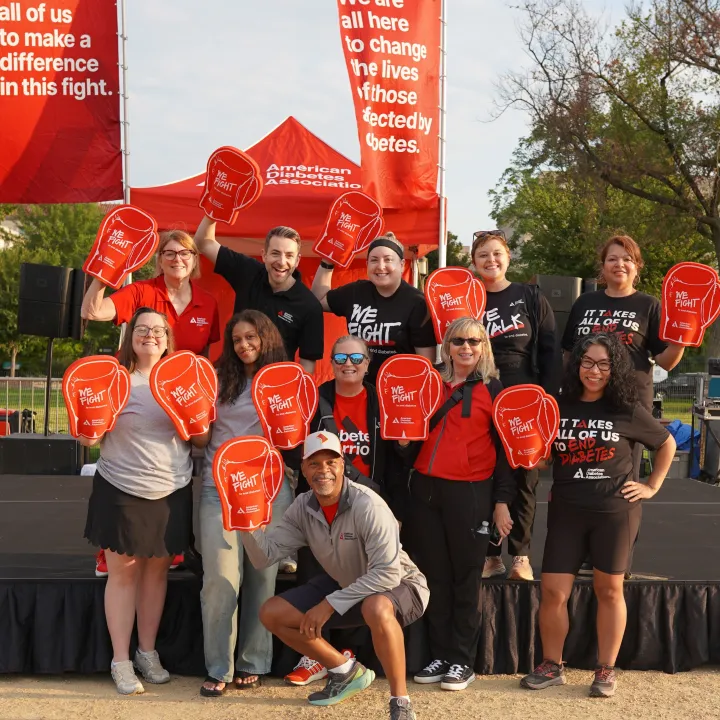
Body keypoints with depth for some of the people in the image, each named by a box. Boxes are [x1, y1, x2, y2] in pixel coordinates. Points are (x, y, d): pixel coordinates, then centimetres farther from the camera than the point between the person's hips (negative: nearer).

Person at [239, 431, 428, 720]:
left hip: (398, 586, -7)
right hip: (344, 586, 7)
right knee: (272, 614, -1)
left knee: (376, 608, -41)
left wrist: (330, 604, -29)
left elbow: (388, 573, -32)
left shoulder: (367, 505, -28)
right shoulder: (303, 507, -9)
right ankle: (348, 672, 14)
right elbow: (264, 556, -9)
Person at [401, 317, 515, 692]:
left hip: (469, 492, -4)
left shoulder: (493, 389, 1)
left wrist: (502, 501, -6)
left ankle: (463, 661, 11)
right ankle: (441, 655, 18)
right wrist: (405, 439, 1)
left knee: (464, 578, 2)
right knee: (434, 576, 8)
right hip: (425, 489, 4)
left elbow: (504, 449, -1)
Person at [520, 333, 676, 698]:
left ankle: (606, 670, 20)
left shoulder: (628, 410, -2)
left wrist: (652, 486, 7)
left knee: (609, 590, 7)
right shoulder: (558, 407, 1)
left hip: (616, 511, -1)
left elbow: (667, 444, 12)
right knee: (552, 591, -1)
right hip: (565, 511, 2)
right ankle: (551, 666, 16)